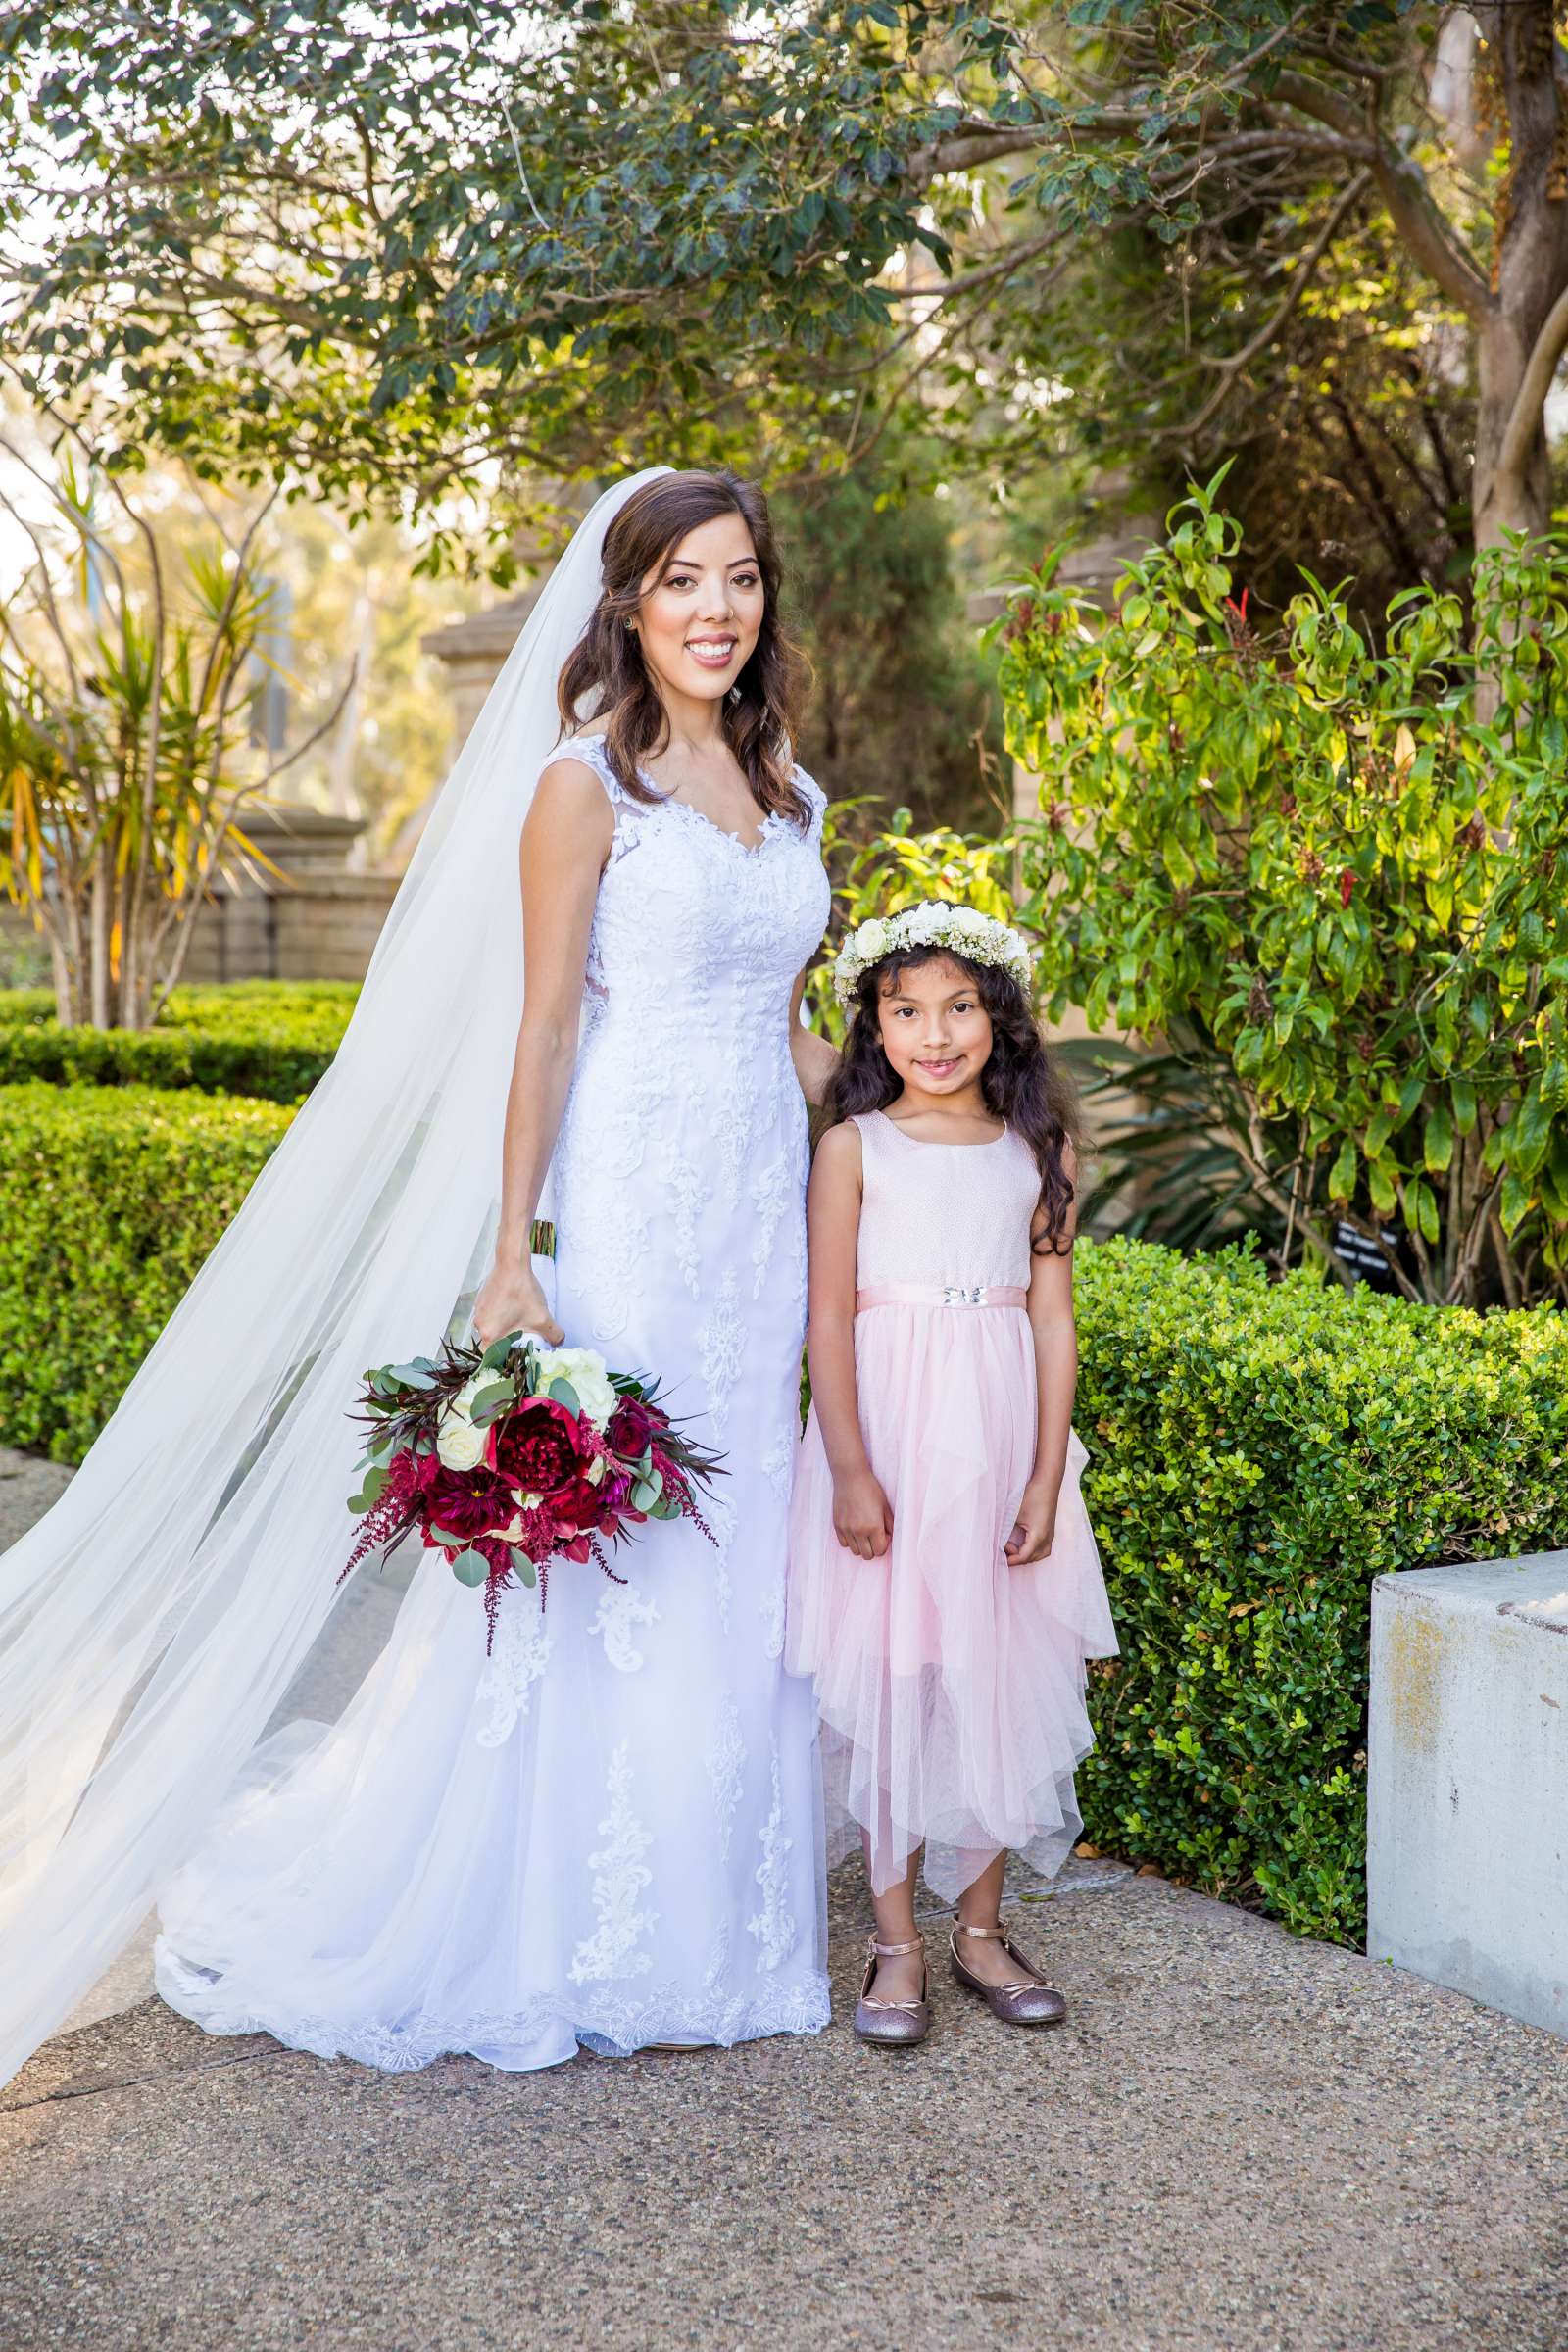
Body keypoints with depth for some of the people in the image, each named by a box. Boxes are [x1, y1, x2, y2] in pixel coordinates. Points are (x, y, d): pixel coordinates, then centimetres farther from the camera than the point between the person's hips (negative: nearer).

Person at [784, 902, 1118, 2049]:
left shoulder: (1039, 1153, 5)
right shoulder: (855, 1146, -1)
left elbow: (1053, 1323, 3)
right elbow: (830, 1318, -4)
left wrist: (1046, 1481, -2)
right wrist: (850, 1472, -11)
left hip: (1000, 1441, 2)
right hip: (888, 1435, -2)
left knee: (997, 1675, 8)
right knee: (887, 1680, 1)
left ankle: (982, 1924, 23)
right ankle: (897, 1941, 13)